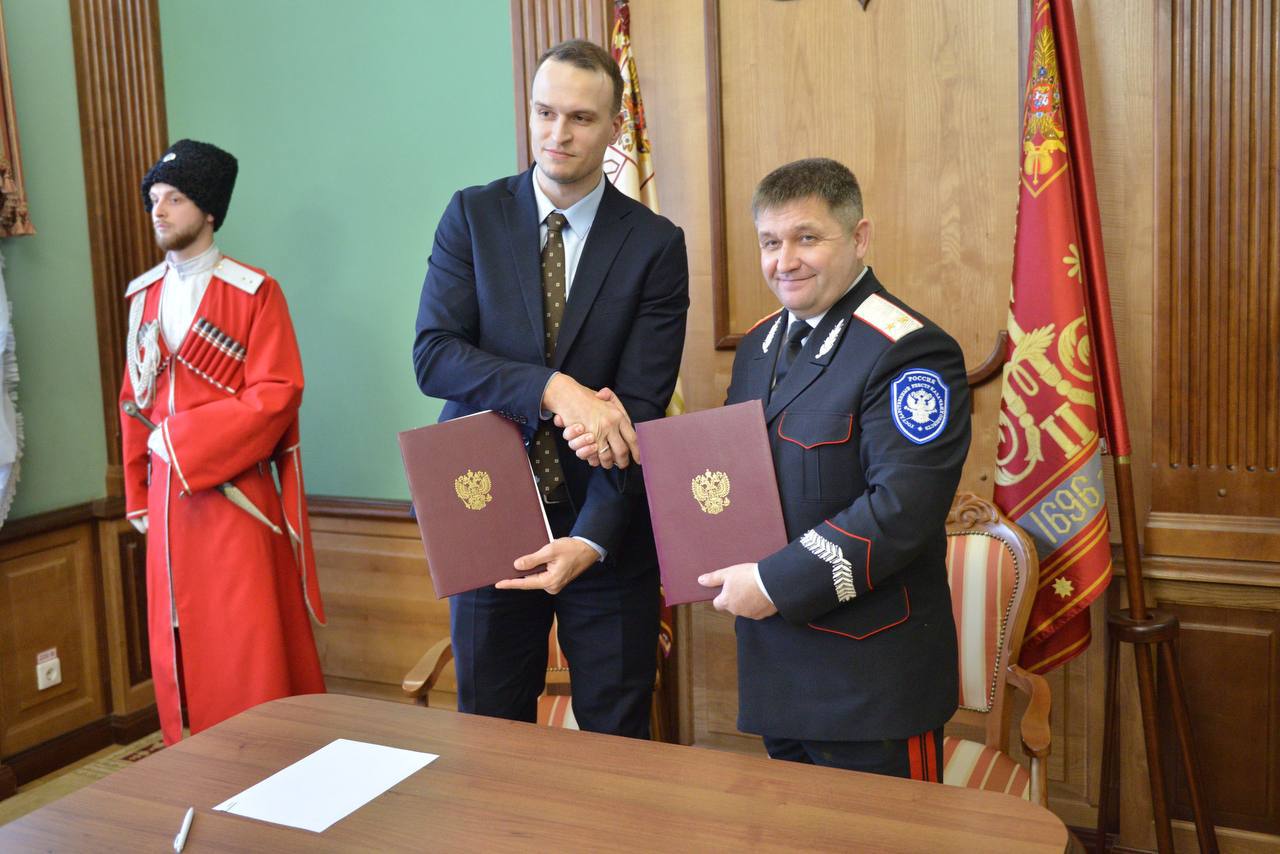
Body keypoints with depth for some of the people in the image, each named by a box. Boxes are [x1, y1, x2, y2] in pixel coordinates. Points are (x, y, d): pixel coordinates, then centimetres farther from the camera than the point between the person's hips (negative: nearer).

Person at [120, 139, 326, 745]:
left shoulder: (254, 292, -6)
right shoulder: (144, 295, 12)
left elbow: (277, 395, -14)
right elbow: (134, 399, 15)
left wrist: (181, 439, -15)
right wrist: (138, 495, 10)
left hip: (235, 495, -5)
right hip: (167, 497, 6)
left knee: (250, 649, -2)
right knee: (178, 647, 11)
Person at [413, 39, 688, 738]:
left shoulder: (655, 243, -5)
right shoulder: (472, 216, 0)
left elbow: (639, 407, -11)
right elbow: (432, 354, -11)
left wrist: (593, 538, -21)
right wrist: (552, 389, -25)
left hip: (604, 525, -1)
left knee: (616, 739, 12)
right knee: (488, 730, 16)